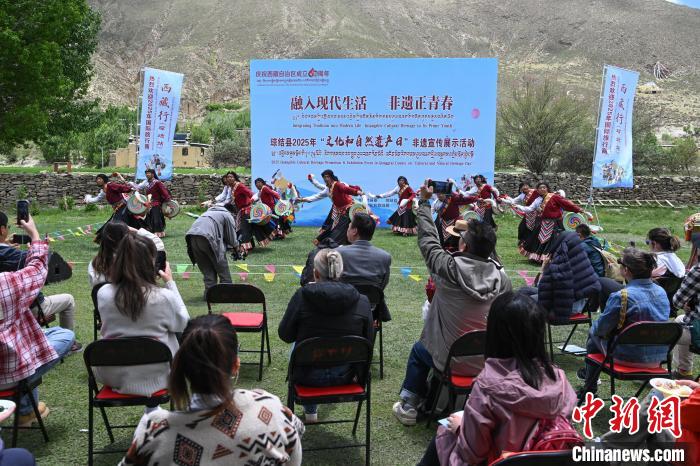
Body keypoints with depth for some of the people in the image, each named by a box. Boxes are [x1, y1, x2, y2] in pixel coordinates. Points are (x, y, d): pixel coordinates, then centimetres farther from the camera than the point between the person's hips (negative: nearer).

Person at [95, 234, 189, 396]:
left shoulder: (103, 294, -14)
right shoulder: (164, 297, -23)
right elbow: (183, 323, -2)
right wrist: (170, 282, 1)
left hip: (112, 377, 3)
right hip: (155, 379, -3)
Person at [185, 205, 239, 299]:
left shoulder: (210, 212, 38)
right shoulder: (228, 216, 17)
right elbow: (231, 238, 15)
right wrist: (236, 247, 34)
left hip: (192, 236, 6)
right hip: (207, 237, -6)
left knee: (206, 268, 15)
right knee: (221, 265, 8)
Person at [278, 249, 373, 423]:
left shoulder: (302, 296, -17)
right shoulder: (362, 302, -12)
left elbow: (285, 335, -6)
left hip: (309, 376, -2)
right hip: (345, 376, 2)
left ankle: (310, 411, 42)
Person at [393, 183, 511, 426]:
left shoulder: (449, 268, -21)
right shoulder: (502, 276, -13)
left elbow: (428, 238, -6)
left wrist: (424, 201, 7)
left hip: (451, 362, -3)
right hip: (490, 363, 3)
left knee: (419, 350, 30)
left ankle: (409, 405, 33)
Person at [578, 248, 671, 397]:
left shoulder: (621, 297, -25)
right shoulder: (662, 292, -2)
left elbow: (600, 328, -14)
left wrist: (593, 329, 10)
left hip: (629, 358, -7)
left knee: (593, 336, 21)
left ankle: (590, 387, 39)